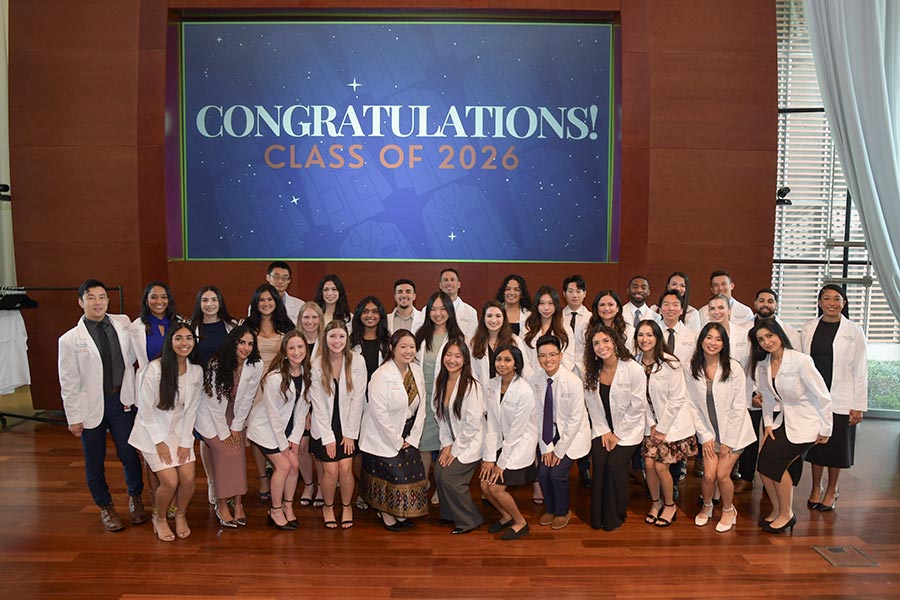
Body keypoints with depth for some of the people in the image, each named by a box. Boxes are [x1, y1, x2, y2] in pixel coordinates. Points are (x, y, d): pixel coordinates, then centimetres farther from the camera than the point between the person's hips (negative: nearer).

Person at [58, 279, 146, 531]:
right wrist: (74, 418, -4)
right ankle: (105, 506, 34)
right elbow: (68, 383, -4)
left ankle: (135, 497, 31)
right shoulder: (70, 339, -7)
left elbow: (132, 354, 12)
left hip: (122, 400, 1)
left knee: (129, 454, 6)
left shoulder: (123, 323, 0)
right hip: (91, 406, -1)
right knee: (94, 462, 12)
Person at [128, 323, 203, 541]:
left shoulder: (197, 371, -5)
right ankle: (159, 519, 17)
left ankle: (181, 515, 22)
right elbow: (145, 409, -13)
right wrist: (159, 442, -12)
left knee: (189, 479, -8)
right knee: (170, 481, -13)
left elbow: (191, 409, 1)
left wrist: (185, 442, -5)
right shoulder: (155, 368, -18)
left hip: (180, 431, 4)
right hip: (153, 431, -4)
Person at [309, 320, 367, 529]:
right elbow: (318, 404, -7)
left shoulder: (357, 361, -10)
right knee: (331, 470, -5)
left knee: (346, 468, -7)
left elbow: (357, 399, -8)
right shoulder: (317, 365, -9)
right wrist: (328, 437, -9)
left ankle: (347, 506, 20)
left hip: (348, 425, 0)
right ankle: (328, 507, 23)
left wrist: (350, 433, -8)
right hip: (324, 427, 0)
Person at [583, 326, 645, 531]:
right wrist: (604, 432, -5)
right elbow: (592, 405, 3)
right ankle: (597, 517, 5)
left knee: (615, 465, -17)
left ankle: (615, 518, 5)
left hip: (628, 430, -3)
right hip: (602, 429, 3)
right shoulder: (591, 372, -1)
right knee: (598, 464, -13)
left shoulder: (633, 369, -16)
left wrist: (617, 435, -11)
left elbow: (637, 407, -14)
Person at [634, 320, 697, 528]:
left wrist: (662, 428, -12)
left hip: (673, 421, -4)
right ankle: (655, 502, 24)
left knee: (661, 466, -5)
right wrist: (652, 425, -2)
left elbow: (676, 399, -16)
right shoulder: (636, 363, -3)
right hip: (652, 422, 4)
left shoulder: (670, 363, -18)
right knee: (648, 463, -1)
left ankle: (670, 505, 21)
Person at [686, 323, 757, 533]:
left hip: (733, 431, -2)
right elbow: (693, 405, 0)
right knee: (709, 475, -6)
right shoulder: (691, 369, -5)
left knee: (722, 474, -7)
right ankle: (707, 506, 26)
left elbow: (739, 407, -10)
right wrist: (705, 436, -4)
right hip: (709, 432, 2)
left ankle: (728, 510, 23)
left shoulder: (733, 368, -12)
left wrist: (728, 440, -10)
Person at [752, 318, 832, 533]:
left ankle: (786, 515, 9)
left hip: (806, 423, -6)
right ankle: (776, 511, 17)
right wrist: (768, 424, 3)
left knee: (775, 461, -12)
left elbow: (823, 396, -14)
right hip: (784, 420, 6)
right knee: (763, 463, -5)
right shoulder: (762, 366, 0)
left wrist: (825, 429, -9)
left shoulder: (801, 361, -20)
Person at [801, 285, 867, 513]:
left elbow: (860, 370, -4)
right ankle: (816, 488, 27)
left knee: (836, 447, 9)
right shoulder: (809, 328, 2)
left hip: (840, 400, -2)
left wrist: (859, 406, -7)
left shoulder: (854, 331, -4)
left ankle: (831, 490, 26)